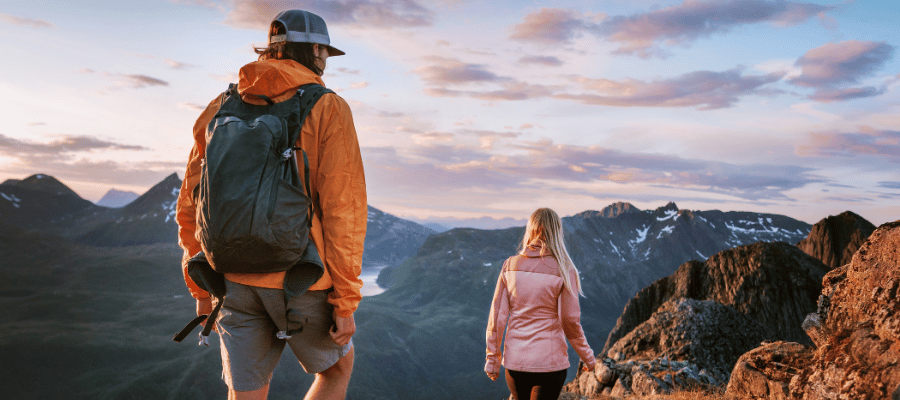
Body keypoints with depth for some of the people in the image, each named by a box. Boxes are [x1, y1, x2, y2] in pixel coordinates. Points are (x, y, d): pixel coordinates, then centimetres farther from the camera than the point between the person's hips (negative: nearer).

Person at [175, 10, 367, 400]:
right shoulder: (328, 109, -6)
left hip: (236, 282, 4)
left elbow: (192, 207, 8)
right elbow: (343, 209, -14)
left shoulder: (222, 109, 8)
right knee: (337, 367, 24)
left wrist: (202, 290, 16)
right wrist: (346, 302, -9)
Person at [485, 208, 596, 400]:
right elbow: (570, 320, -9)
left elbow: (497, 315, -1)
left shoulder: (510, 265, -2)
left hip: (514, 361, 3)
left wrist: (493, 358, 8)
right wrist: (587, 356, 5)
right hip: (549, 362, -3)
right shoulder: (563, 270, -10)